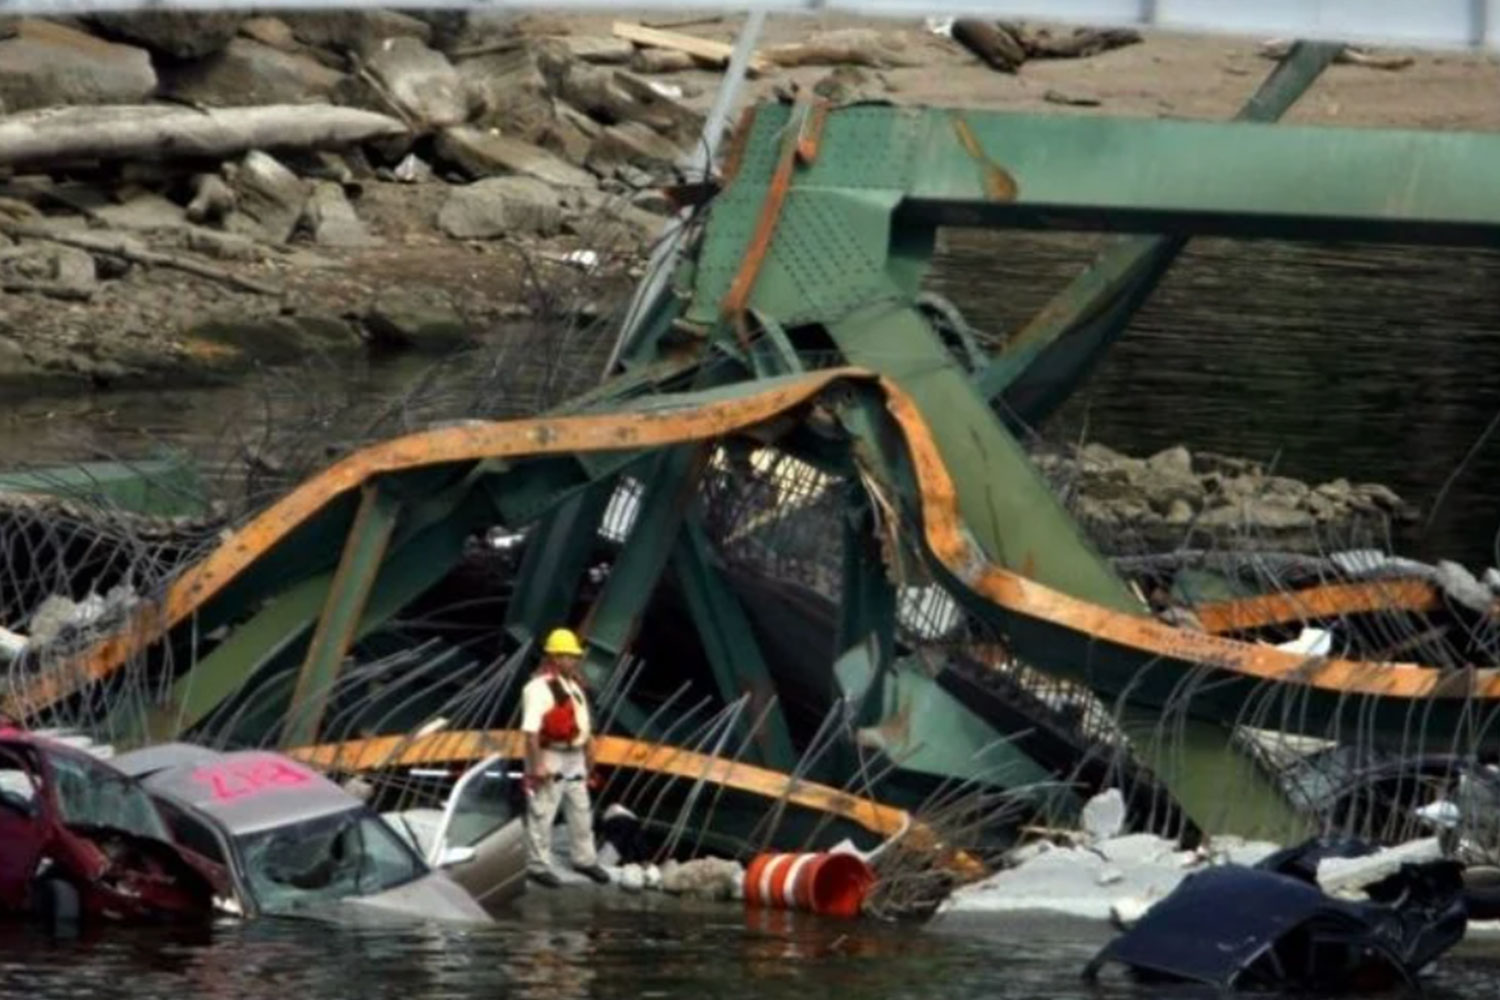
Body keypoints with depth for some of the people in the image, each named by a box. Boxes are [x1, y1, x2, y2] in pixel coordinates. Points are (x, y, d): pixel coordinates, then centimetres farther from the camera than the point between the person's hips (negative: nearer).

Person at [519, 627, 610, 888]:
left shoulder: (573, 685, 13)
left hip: (574, 758, 9)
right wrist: (536, 766, -26)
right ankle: (538, 866, 6)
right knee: (542, 814, -1)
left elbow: (584, 726, 20)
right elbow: (531, 730, -23)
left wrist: (590, 759, 21)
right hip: (550, 758, -9)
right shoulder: (539, 688, -18)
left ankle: (584, 859, 30)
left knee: (580, 810, 17)